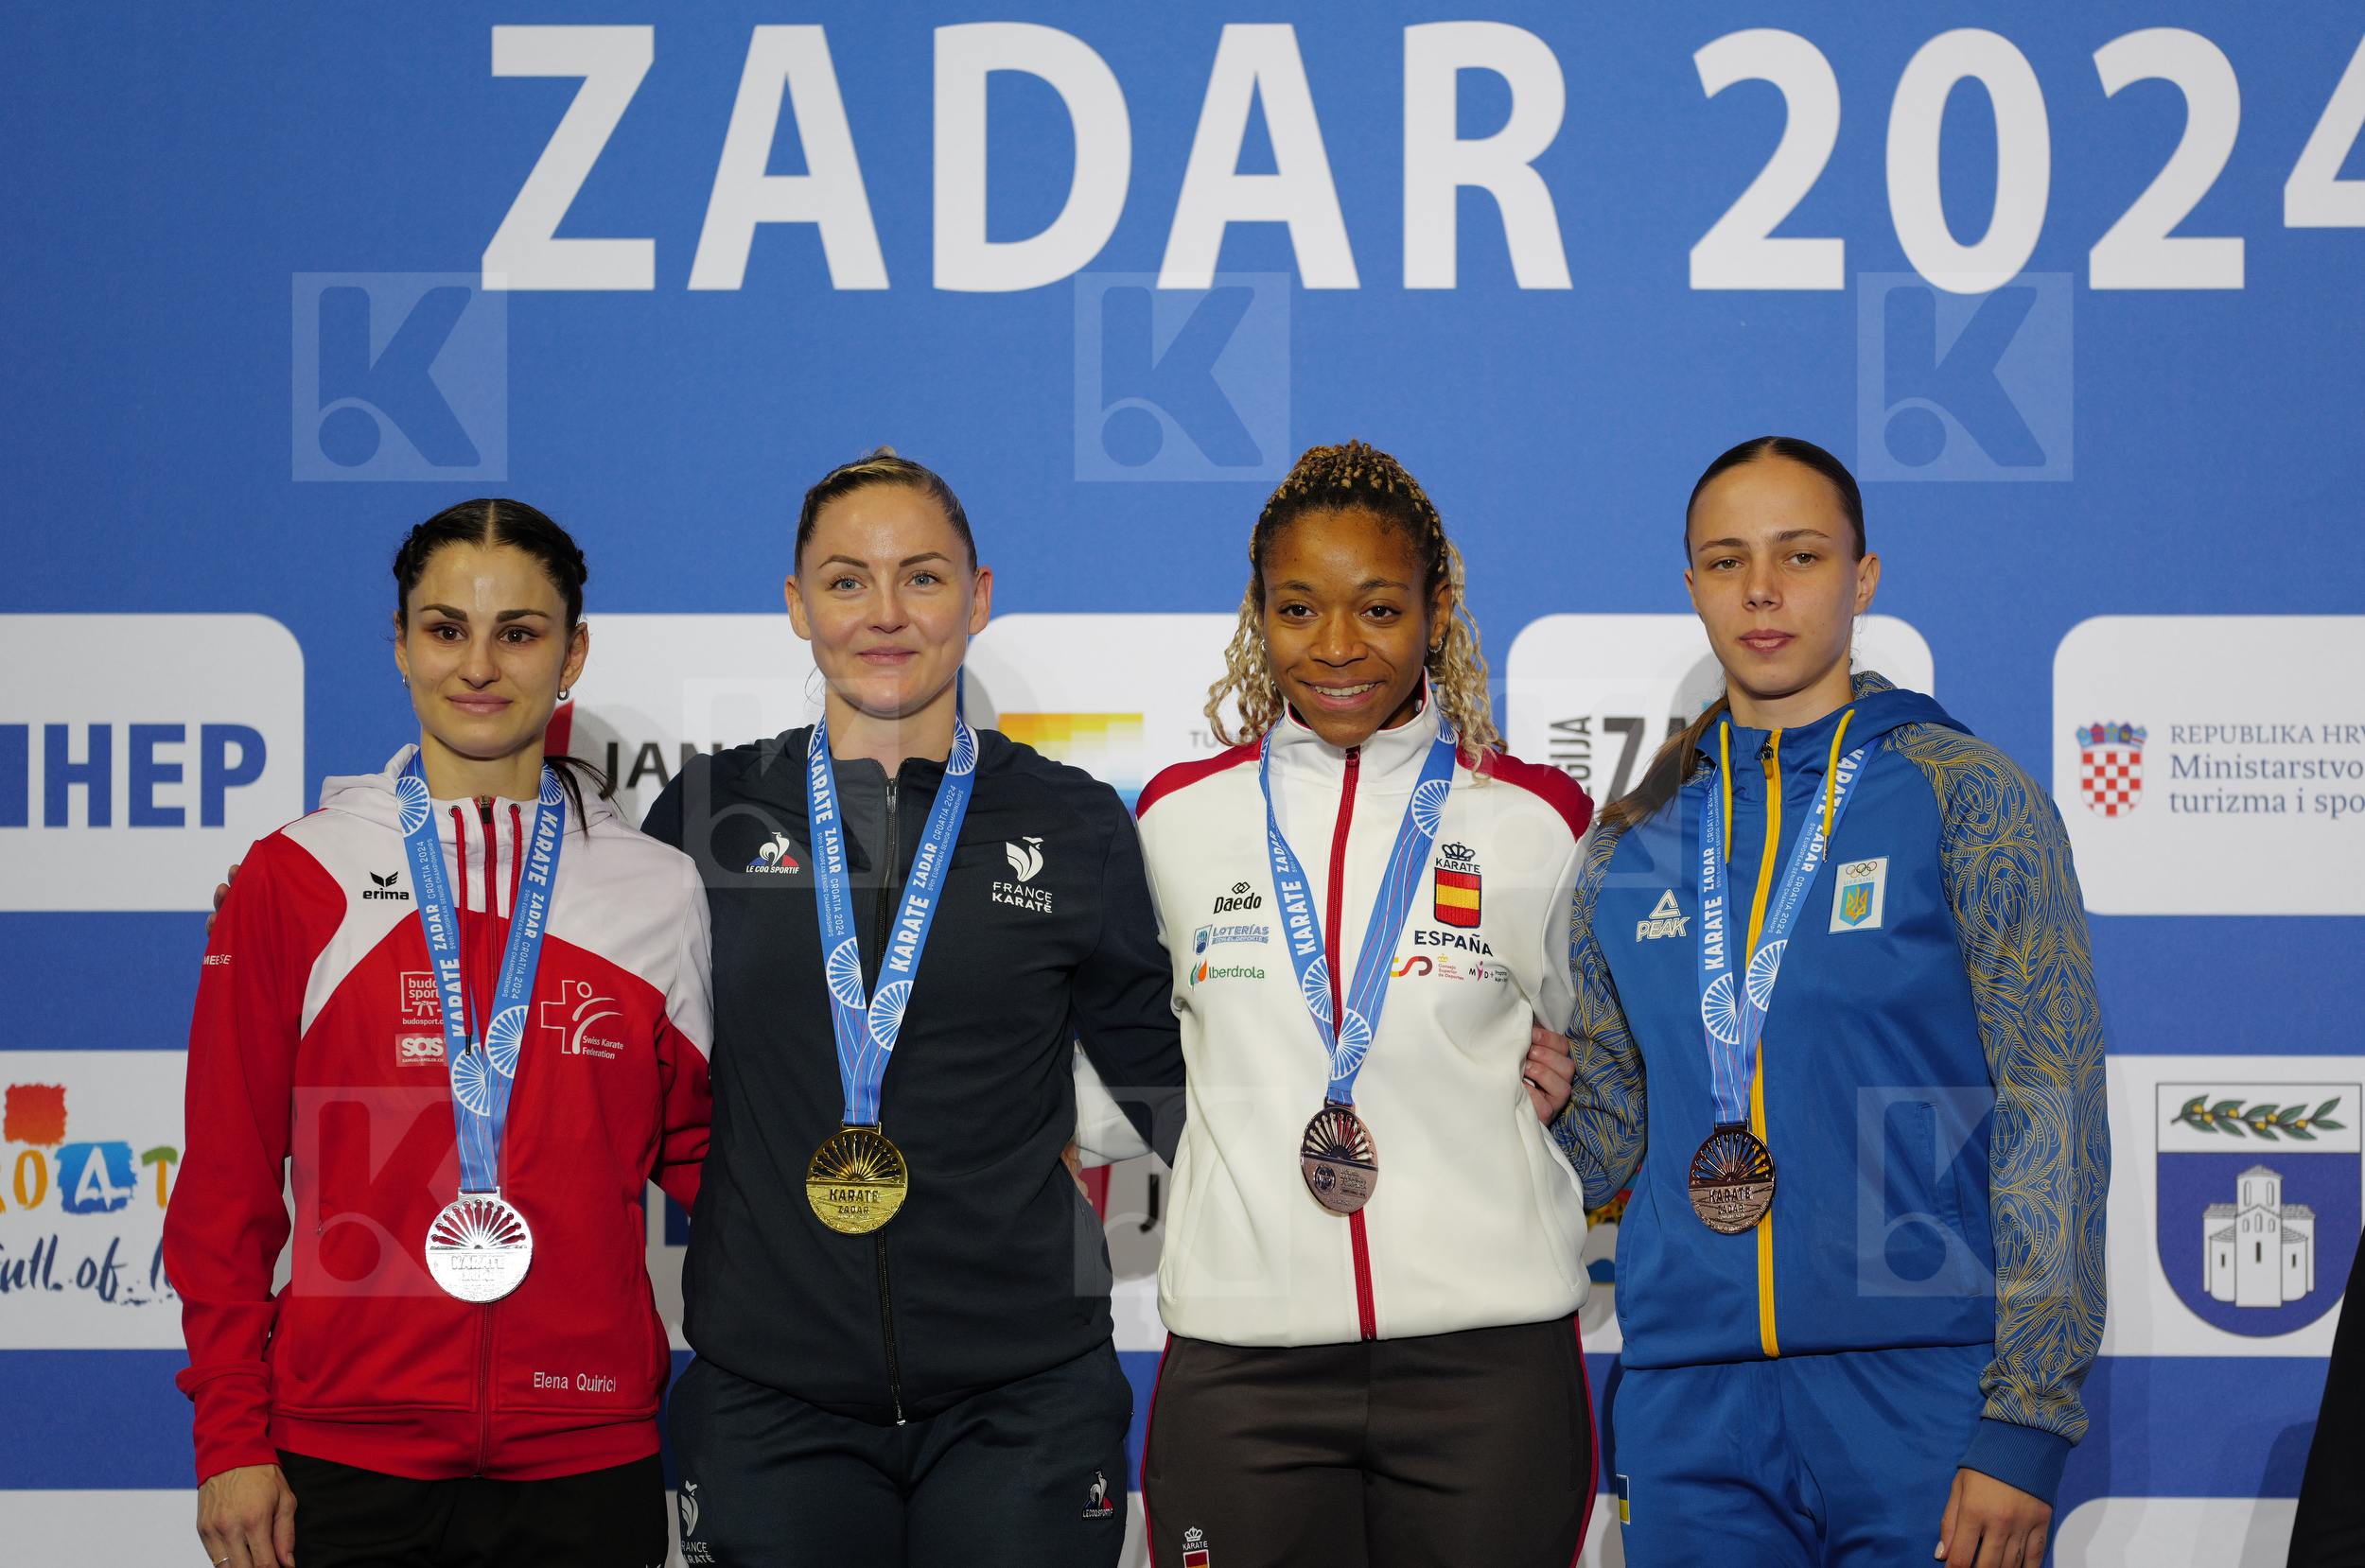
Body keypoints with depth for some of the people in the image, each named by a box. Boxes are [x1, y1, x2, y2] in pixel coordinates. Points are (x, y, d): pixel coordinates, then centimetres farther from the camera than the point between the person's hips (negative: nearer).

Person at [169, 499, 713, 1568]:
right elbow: (227, 1179, 3)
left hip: (588, 1457, 1)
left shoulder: (657, 890, 6)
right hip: (345, 1451, -1)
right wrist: (233, 1437, -2)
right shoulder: (296, 878, 3)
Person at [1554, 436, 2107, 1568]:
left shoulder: (1970, 802, -1)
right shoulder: (1633, 848, 11)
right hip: (1689, 1410, 3)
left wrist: (2025, 1421, -13)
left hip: (1921, 1391, -3)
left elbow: (2050, 1124, -6)